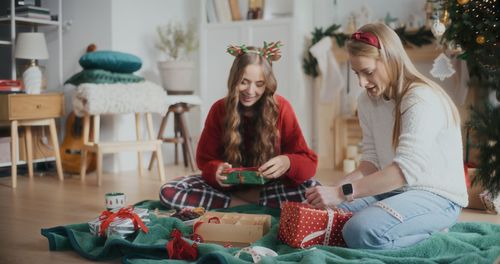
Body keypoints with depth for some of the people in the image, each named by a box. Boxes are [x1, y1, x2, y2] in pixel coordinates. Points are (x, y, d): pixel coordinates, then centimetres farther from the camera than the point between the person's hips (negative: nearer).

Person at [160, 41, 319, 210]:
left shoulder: (281, 108, -13)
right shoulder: (219, 109, -8)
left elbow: (309, 162, -13)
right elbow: (205, 161, -2)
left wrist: (287, 162, -37)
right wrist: (216, 171, -27)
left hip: (268, 185, -1)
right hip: (228, 184, 2)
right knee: (169, 192, -21)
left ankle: (241, 199, -14)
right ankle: (251, 203, -16)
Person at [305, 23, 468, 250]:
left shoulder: (422, 100, -20)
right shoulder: (367, 100, 5)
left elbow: (407, 169, -30)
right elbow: (372, 161, 1)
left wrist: (343, 192, -35)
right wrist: (335, 188, -18)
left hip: (437, 196, -8)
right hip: (393, 189, 8)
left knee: (361, 231, -31)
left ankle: (432, 232, -3)